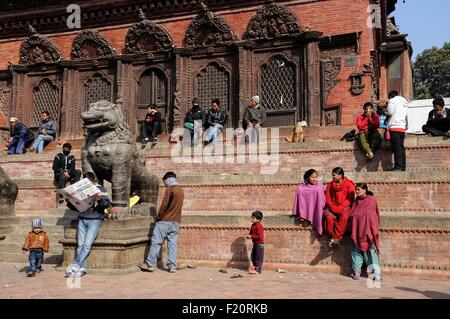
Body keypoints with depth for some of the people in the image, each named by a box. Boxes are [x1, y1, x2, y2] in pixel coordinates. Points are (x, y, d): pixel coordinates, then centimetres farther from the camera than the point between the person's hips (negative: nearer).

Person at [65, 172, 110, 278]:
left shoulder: (101, 189, 7)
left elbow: (107, 203, -5)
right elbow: (74, 206, 22)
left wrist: (100, 199, -25)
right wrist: (69, 202, 1)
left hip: (95, 220, -4)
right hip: (82, 219, 4)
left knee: (87, 245, -15)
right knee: (80, 245, -6)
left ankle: (74, 266, -12)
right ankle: (82, 268, -5)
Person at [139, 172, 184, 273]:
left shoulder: (170, 189, -10)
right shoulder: (181, 190, 12)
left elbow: (164, 205, -14)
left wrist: (158, 217, -4)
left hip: (165, 220, -7)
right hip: (176, 222, 7)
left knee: (156, 242, 0)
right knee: (172, 244, 6)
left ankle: (150, 264, 2)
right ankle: (172, 266, 4)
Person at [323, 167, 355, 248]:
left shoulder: (349, 184, 0)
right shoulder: (330, 185, 11)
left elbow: (350, 199, -5)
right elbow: (328, 198, 8)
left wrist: (340, 207, -17)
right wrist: (333, 207, -10)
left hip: (344, 207, -3)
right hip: (333, 207, 3)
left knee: (344, 217, -36)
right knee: (329, 217, -31)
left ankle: (337, 238, -31)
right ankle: (332, 237, -20)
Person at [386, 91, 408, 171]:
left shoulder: (392, 101, 2)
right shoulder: (404, 103, 25)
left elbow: (390, 112, -6)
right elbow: (406, 115, 22)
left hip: (395, 127, -8)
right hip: (403, 127, 8)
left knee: (396, 147, -13)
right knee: (401, 147, 7)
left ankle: (398, 167, -19)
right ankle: (403, 167, 5)